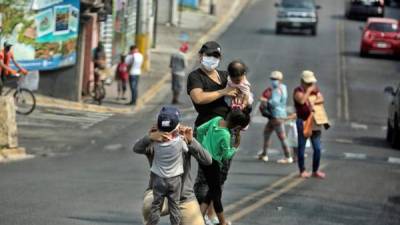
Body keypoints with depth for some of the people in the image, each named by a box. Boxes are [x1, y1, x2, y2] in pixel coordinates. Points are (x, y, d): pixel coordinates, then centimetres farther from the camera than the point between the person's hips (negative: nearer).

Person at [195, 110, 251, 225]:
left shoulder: (217, 119, -6)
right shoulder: (225, 135, -28)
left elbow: (200, 130, 7)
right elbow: (226, 155, -15)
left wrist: (201, 144, 20)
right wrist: (234, 147, 2)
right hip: (213, 162, -8)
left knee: (213, 190, 19)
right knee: (216, 192, 8)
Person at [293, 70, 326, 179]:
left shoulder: (315, 89, 12)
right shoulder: (298, 91, -5)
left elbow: (321, 99, -1)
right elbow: (302, 100, -24)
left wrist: (313, 102, -18)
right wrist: (308, 90, -15)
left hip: (315, 122, 5)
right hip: (303, 122, -5)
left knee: (317, 148, 4)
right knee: (302, 147, 2)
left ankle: (316, 170, 14)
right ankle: (302, 171, 10)